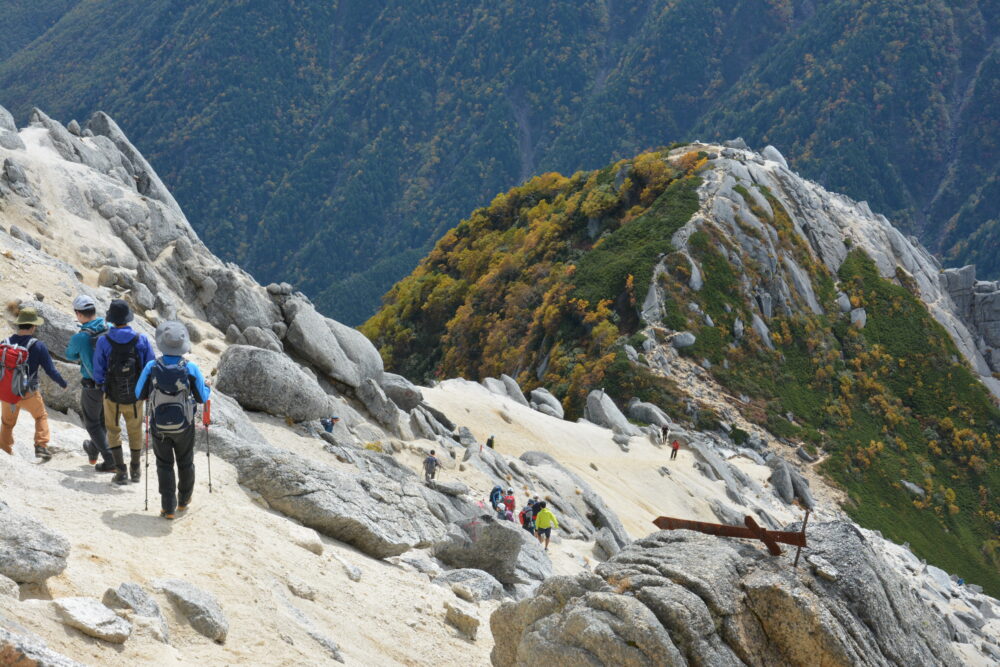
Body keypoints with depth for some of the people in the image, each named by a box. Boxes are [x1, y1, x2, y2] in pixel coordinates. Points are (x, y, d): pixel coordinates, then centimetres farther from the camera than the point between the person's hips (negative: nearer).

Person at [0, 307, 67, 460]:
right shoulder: (37, 346, -15)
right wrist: (63, 383, 8)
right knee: (41, 416, 22)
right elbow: (51, 370, -10)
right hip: (28, 394, -3)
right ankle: (41, 446, 12)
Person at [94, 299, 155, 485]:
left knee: (113, 431, 18)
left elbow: (98, 372, -10)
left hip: (112, 395, -1)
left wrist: (101, 383, 12)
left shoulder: (103, 341, -16)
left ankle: (120, 471, 11)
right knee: (135, 431, 22)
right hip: (136, 395, 1)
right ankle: (135, 470, 34)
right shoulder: (141, 340, -13)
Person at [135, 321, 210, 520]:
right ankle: (183, 500, 36)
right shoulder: (191, 369, -15)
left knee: (164, 466, 12)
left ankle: (168, 507, 9)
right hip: (184, 427, 0)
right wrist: (208, 387, 17)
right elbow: (202, 398, -4)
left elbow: (140, 395, -4)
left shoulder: (152, 367, -14)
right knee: (185, 463, 20)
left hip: (159, 427, 0)